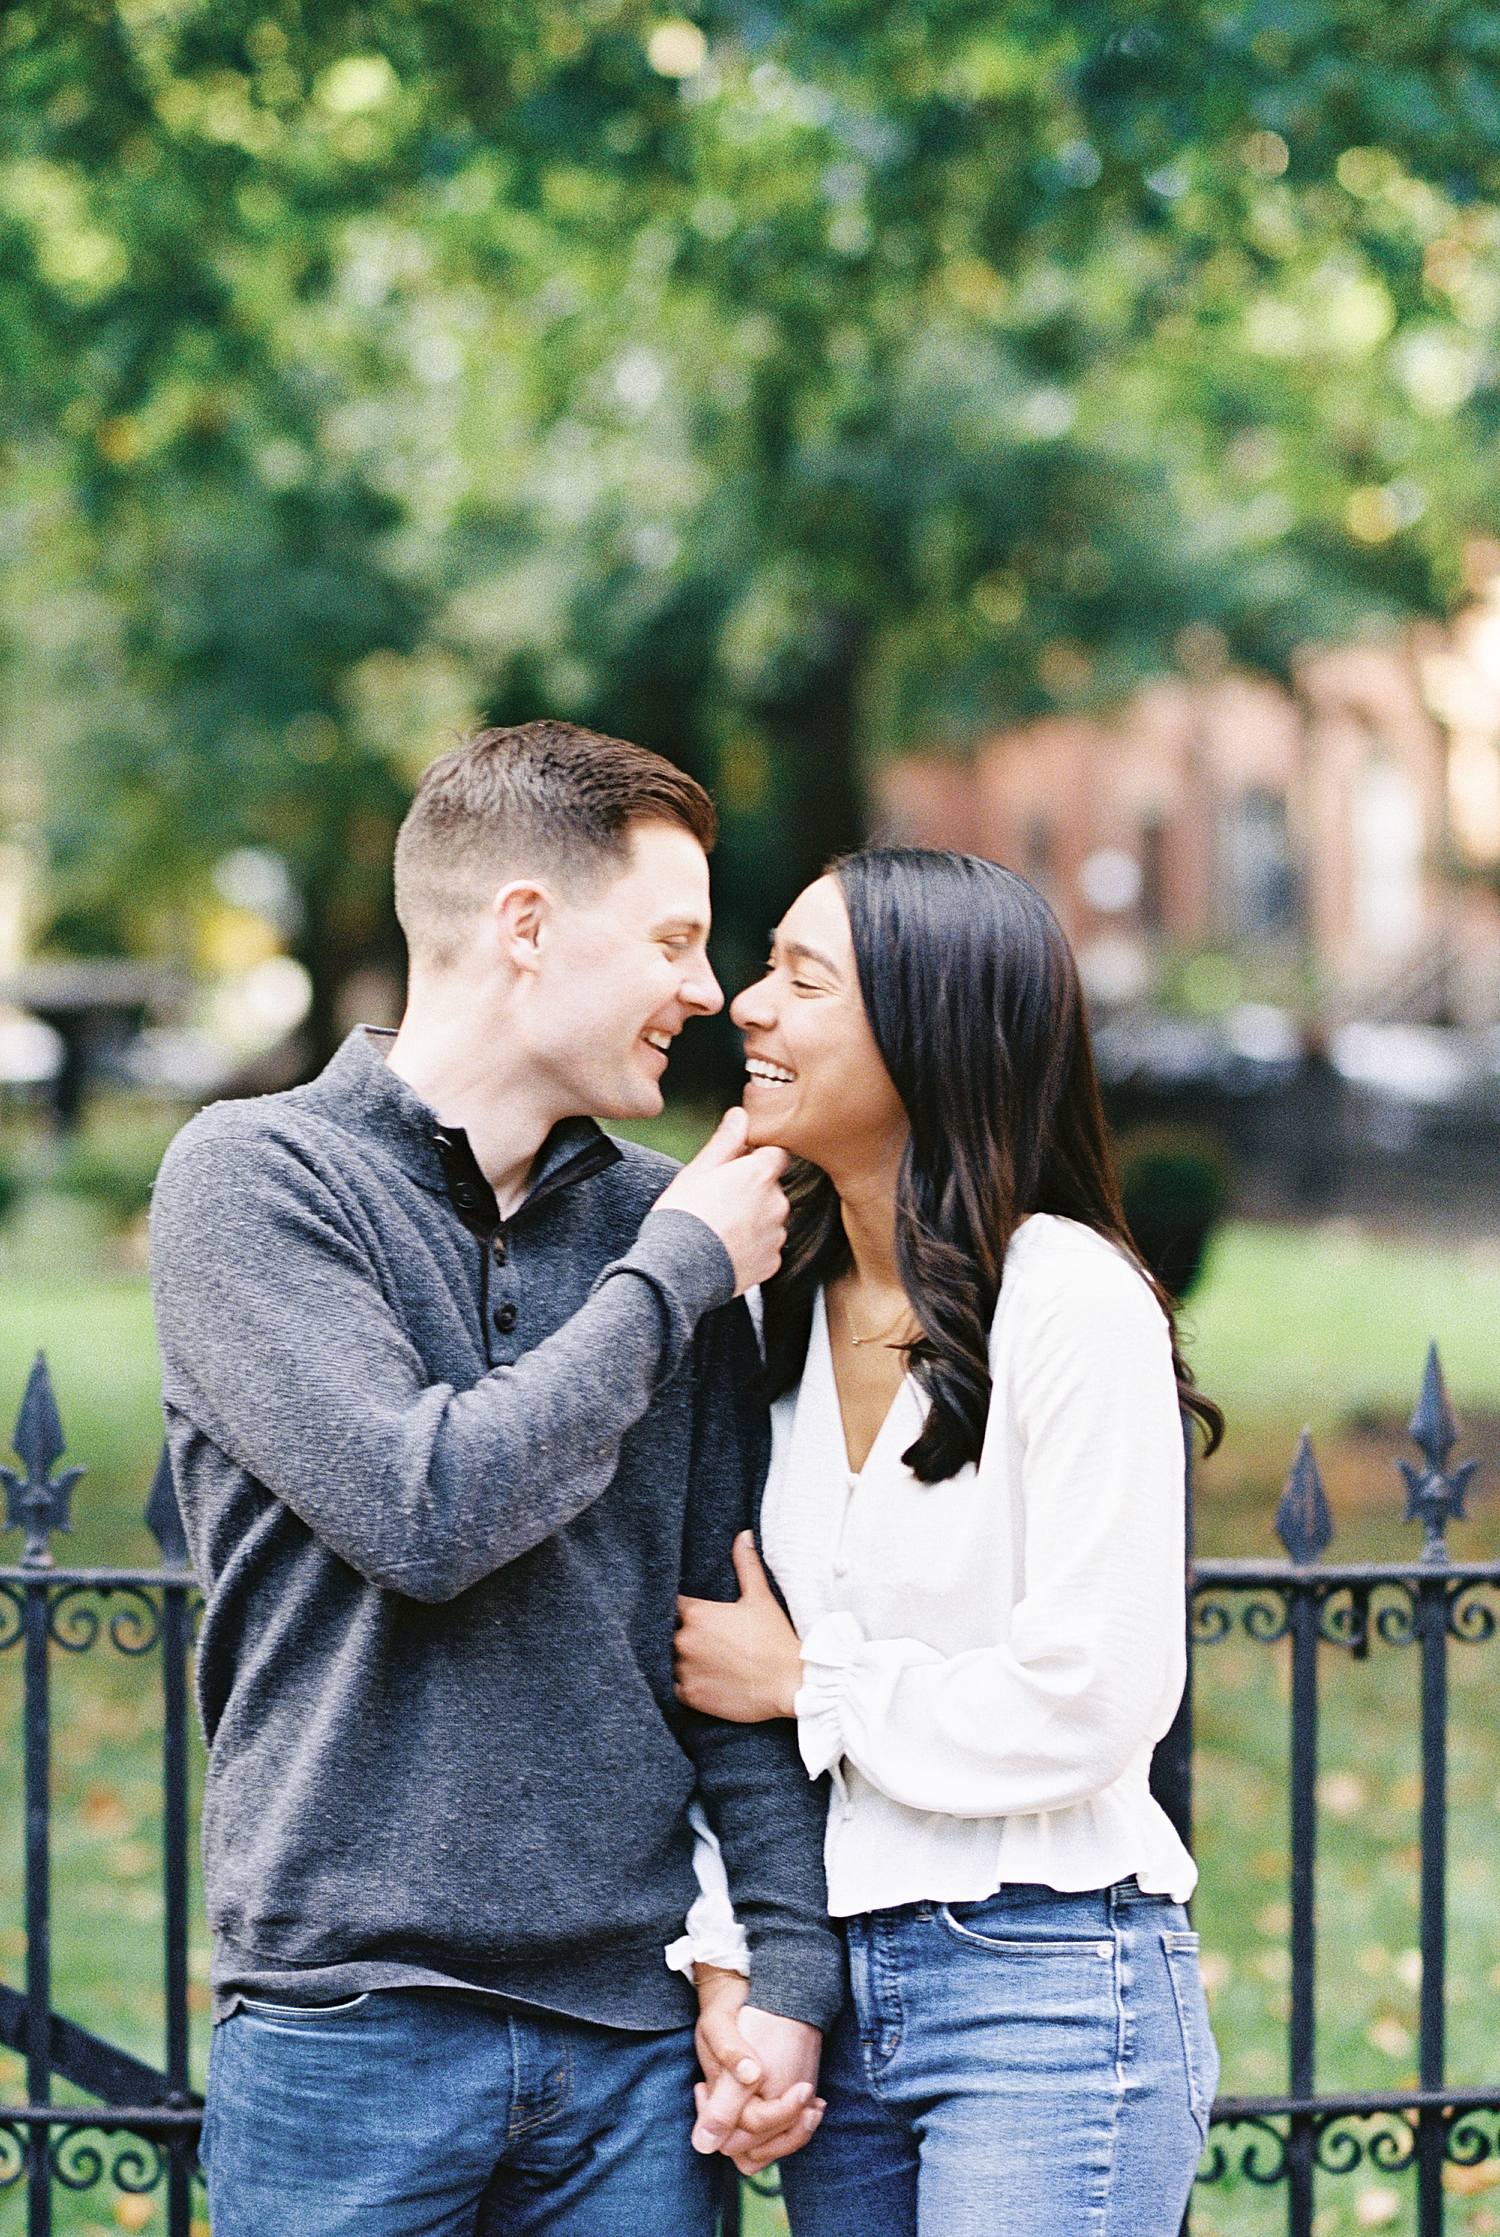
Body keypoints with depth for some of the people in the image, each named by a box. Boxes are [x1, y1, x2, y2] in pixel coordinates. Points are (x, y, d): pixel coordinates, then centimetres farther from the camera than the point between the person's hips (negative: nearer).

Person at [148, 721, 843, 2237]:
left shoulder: (659, 1228, 10)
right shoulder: (251, 1176, -5)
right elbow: (427, 1512, -18)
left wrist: (787, 1960, 2)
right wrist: (676, 1275, -7)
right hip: (347, 2024, -4)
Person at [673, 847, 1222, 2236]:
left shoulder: (1072, 1300, -12)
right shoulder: (782, 1307, 8)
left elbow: (1088, 1704, -16)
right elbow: (724, 1663, 10)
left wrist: (803, 1683, -6)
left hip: (1052, 1999, -7)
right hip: (840, 1991, 7)